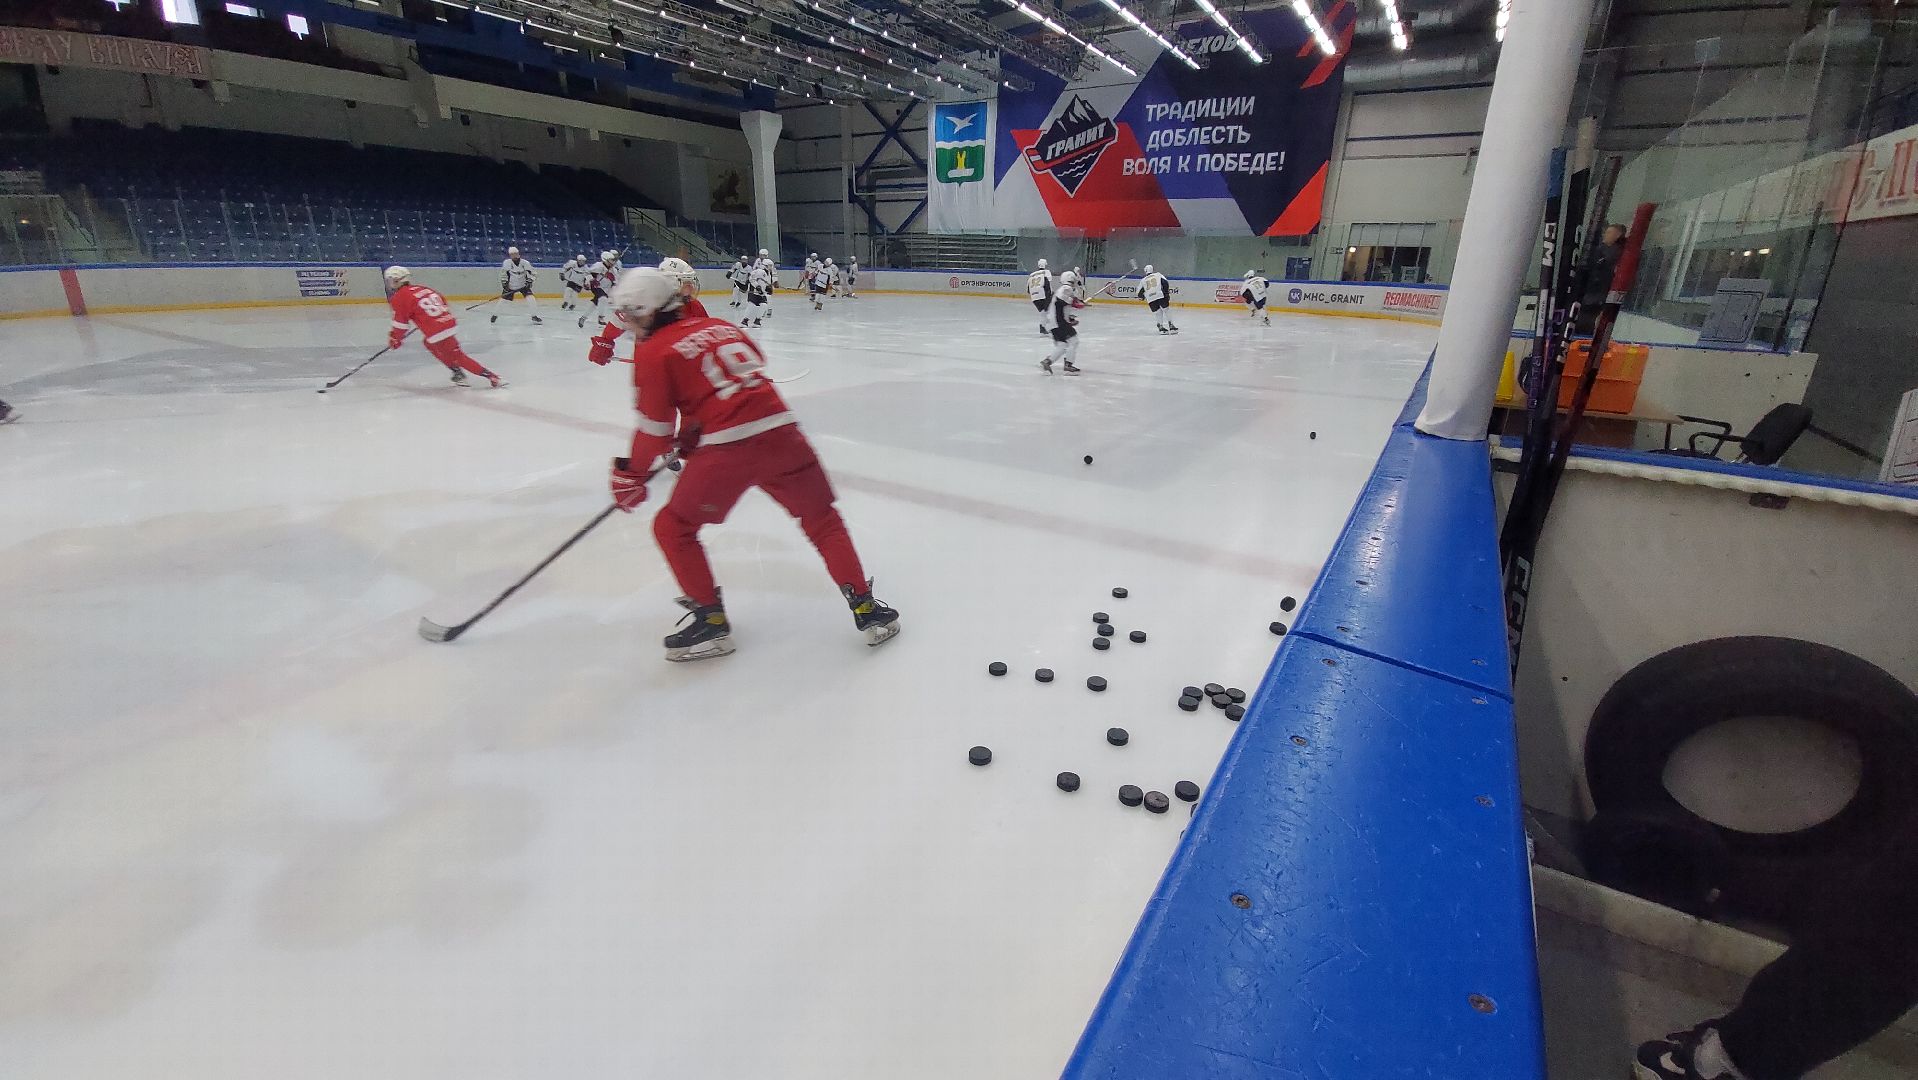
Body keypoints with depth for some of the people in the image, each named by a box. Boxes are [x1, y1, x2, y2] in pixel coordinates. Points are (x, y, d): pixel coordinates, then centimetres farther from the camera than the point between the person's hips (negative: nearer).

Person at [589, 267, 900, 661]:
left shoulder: (652, 352, 4)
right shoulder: (721, 326, 20)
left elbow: (655, 425, 2)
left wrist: (630, 472, 17)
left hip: (727, 448, -5)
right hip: (780, 430, 5)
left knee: (672, 528, 15)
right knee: (822, 519, 17)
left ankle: (711, 622, 16)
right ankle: (865, 608, 14)